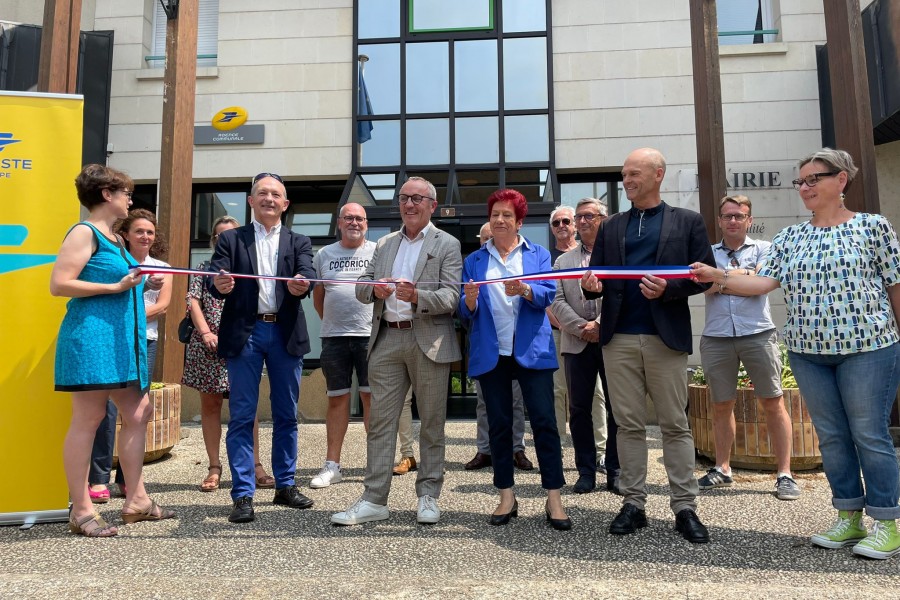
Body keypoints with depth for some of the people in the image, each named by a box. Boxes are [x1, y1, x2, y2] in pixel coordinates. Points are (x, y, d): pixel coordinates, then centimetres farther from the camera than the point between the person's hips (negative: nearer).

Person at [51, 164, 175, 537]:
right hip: (91, 335, -9)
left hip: (123, 337, 9)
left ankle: (136, 501, 17)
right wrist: (117, 287, -16)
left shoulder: (114, 239, 18)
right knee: (87, 420, -3)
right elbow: (59, 285, -16)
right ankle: (81, 512, 7)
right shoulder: (84, 233, -7)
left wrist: (143, 286, 11)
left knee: (138, 413, 9)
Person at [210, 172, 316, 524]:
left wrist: (301, 285, -29)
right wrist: (220, 285, -27)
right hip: (245, 334, -1)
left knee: (286, 415, 10)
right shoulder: (231, 239, 9)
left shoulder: (298, 242, 12)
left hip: (287, 334, 2)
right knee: (242, 416, 0)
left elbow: (307, 277, -5)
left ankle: (285, 485, 23)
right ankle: (243, 495, 8)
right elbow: (215, 280, -4)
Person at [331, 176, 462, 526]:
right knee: (380, 421, 4)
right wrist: (375, 289, -11)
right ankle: (374, 500, 11)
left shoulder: (447, 245, 1)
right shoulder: (384, 244, 17)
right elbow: (361, 289, 12)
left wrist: (417, 296, -27)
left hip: (428, 341, -4)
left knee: (431, 422, 6)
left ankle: (428, 496, 18)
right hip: (386, 340, 4)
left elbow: (452, 297, -10)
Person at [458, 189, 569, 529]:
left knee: (544, 421, -5)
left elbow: (548, 294, -5)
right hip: (490, 352, 2)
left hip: (532, 350, -1)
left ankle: (554, 499, 2)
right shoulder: (474, 260, 13)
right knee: (499, 424, 6)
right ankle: (507, 497, 16)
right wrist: (470, 300, -17)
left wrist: (524, 289, -26)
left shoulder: (538, 255, 10)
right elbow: (466, 312, 6)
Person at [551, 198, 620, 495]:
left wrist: (601, 324, -14)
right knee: (579, 409, 5)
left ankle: (615, 471, 14)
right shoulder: (563, 261, 16)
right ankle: (586, 471, 15)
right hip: (577, 344, 3)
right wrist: (582, 328, -9)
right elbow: (557, 301, 5)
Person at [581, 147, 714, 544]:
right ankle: (633, 504, 16)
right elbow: (597, 277, 12)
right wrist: (591, 285, -11)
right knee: (628, 424, 7)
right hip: (618, 338, 3)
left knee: (675, 425, 4)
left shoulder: (687, 222, 7)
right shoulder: (611, 228, 15)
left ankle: (685, 508, 13)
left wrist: (669, 288, -15)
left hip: (666, 337, -2)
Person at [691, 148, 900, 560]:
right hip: (807, 352, 4)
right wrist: (719, 276, -15)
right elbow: (764, 282, -1)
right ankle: (850, 518, 24)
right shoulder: (790, 237, 8)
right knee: (831, 436, 10)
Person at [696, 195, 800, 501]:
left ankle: (784, 474, 8)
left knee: (773, 403, -1)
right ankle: (722, 469, 21)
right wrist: (745, 277, -8)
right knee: (721, 405, 9)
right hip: (716, 337, 2)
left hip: (758, 334, -2)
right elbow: (706, 287, -3)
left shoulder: (763, 249, 8)